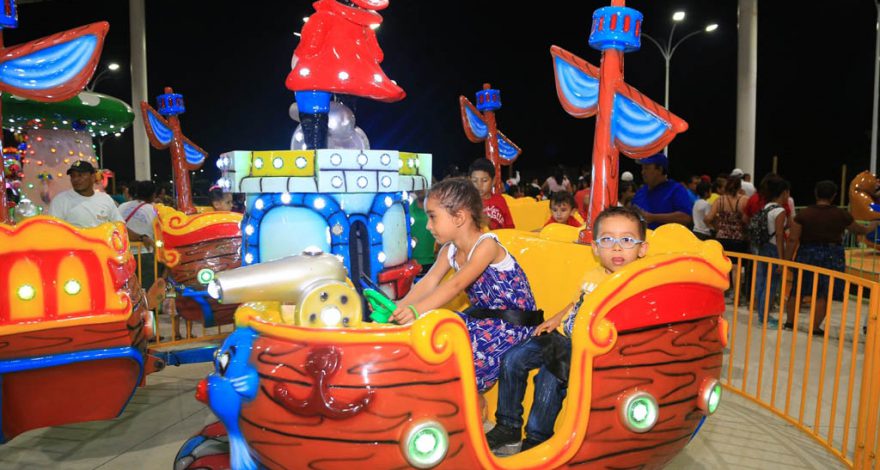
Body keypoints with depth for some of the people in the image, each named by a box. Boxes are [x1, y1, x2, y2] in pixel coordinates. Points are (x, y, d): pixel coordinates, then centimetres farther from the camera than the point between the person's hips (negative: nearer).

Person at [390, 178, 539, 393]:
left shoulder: (486, 245, -21)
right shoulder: (448, 250, 4)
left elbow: (456, 284, -34)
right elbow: (429, 283, -9)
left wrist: (417, 309, -45)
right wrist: (399, 307, -26)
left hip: (511, 325, -8)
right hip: (483, 318, 8)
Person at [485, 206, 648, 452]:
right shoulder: (592, 276, 10)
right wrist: (555, 319, 14)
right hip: (561, 335, 8)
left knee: (550, 377, -29)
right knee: (512, 359, -2)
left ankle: (537, 440, -7)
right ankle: (508, 426, 12)